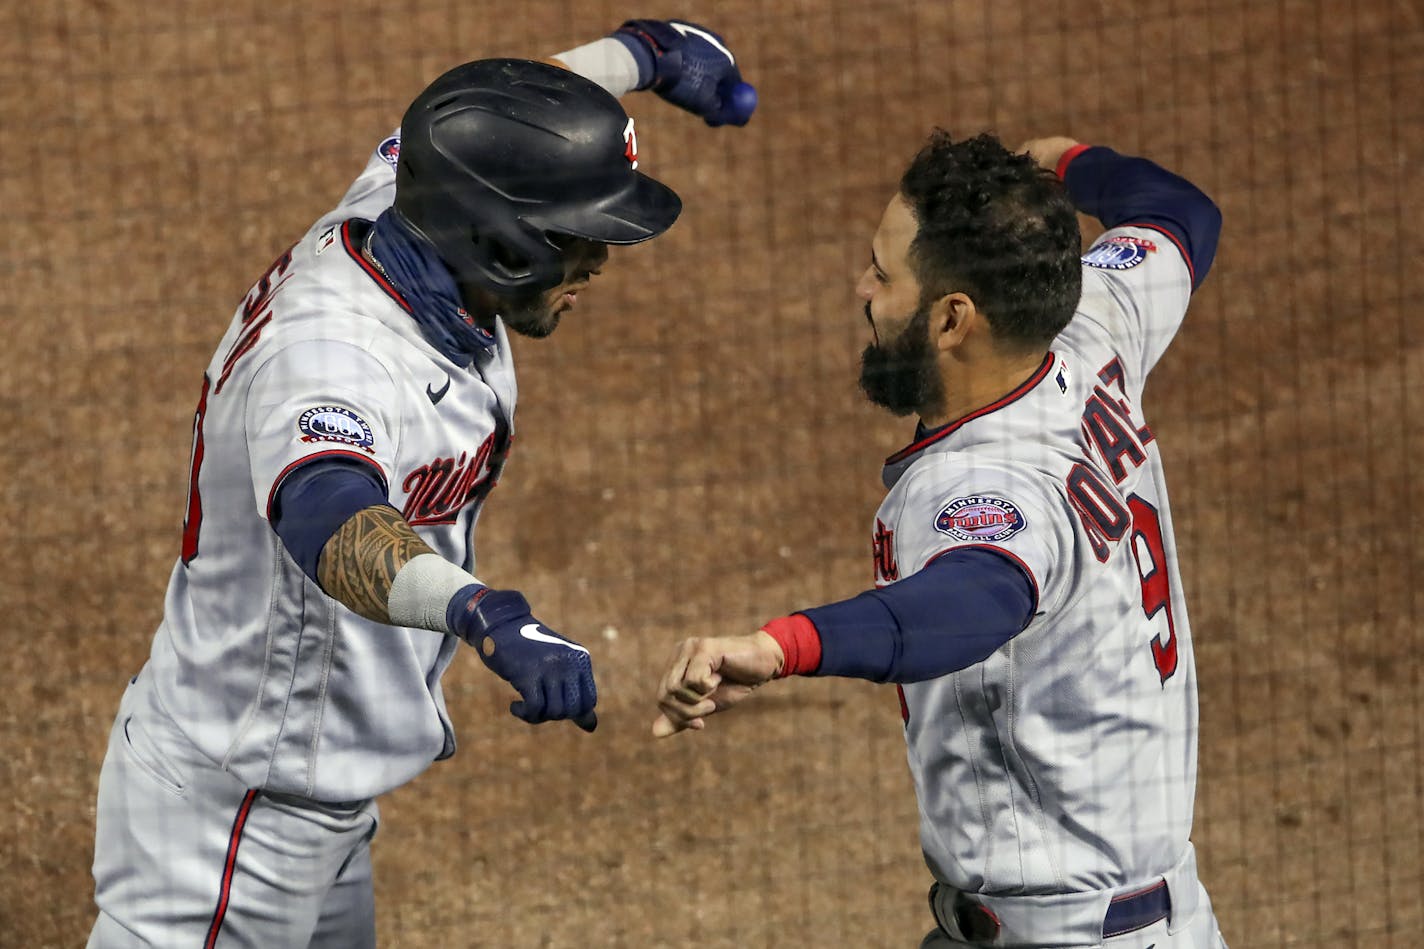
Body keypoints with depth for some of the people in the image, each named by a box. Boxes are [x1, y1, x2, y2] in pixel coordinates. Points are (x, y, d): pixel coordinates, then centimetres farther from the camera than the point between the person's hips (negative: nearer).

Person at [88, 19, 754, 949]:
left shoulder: (387, 211, -6)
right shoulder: (331, 353, -34)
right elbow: (332, 528, -55)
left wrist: (643, 50, 28)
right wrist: (490, 617, -72)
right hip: (232, 820, -10)